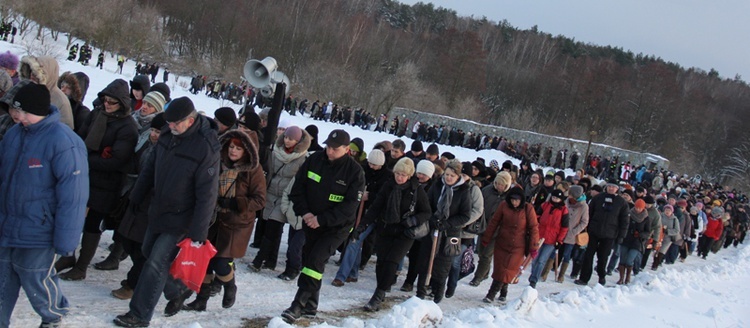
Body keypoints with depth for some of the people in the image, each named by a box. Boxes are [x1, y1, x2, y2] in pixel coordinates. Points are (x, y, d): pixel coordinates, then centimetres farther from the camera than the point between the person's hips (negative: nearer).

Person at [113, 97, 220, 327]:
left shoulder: (206, 149, -24)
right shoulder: (167, 137, -2)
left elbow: (207, 196, -23)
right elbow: (150, 169, 13)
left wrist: (197, 233, -23)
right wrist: (136, 197, 18)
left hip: (180, 220, -8)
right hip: (157, 212, 8)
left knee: (156, 264, -7)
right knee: (149, 252, 19)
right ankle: (177, 291, 37)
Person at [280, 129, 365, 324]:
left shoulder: (355, 171, -16)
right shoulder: (314, 160, -5)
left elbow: (350, 205, -19)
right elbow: (298, 187, 0)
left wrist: (322, 219, -23)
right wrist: (304, 212, -15)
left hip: (337, 227, -5)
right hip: (311, 222, 5)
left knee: (315, 260, -16)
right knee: (308, 259, 11)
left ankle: (298, 306, -14)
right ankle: (311, 305, 26)